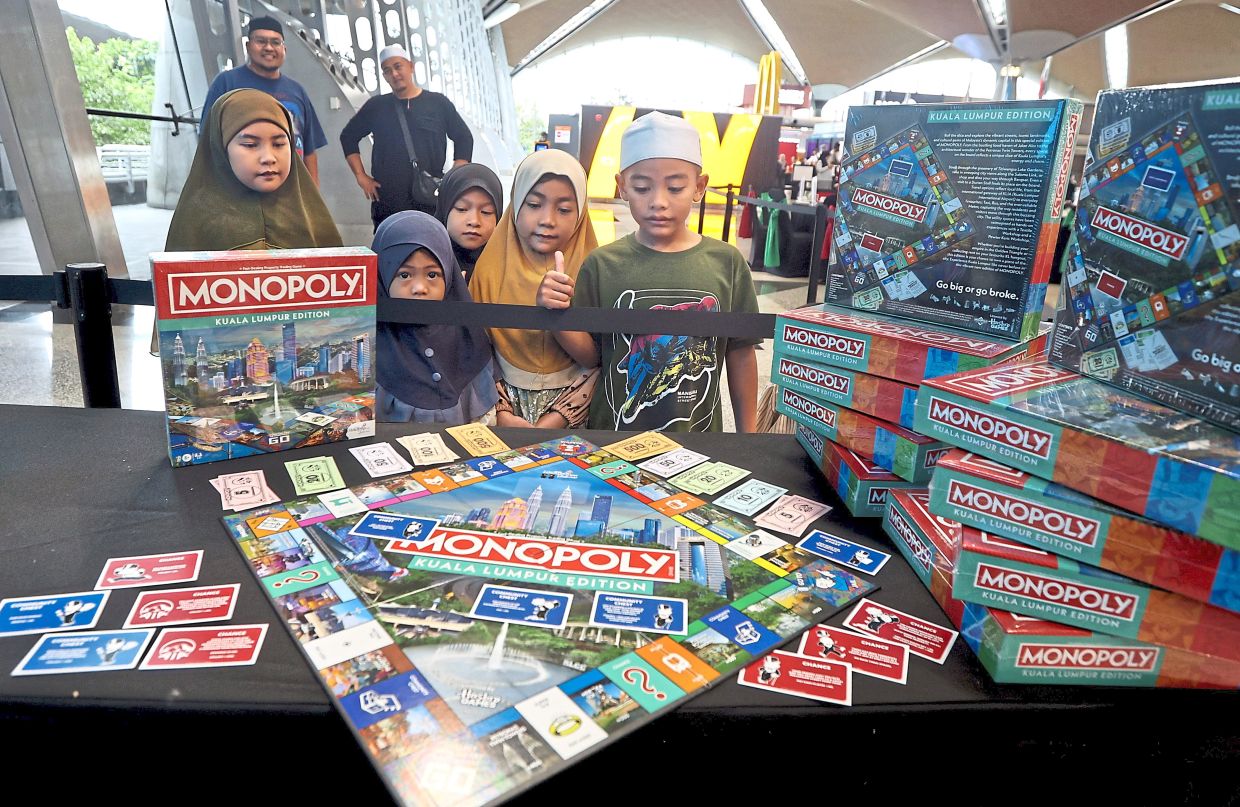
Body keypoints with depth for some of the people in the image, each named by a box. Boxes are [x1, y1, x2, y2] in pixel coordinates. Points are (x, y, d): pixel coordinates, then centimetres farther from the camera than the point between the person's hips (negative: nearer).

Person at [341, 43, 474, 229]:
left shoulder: (438, 103, 7)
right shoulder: (376, 106, 12)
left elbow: (463, 138, 9)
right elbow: (348, 136, 20)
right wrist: (361, 176, 8)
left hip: (432, 201, -1)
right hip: (387, 205, 2)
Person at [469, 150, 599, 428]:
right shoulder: (491, 267, -1)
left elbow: (597, 364, -5)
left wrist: (554, 421, -12)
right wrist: (501, 413, -8)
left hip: (569, 411, -1)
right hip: (507, 405, 1)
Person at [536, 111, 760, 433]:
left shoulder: (727, 262, -6)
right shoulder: (602, 264, -7)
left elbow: (740, 355, 1)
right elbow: (589, 353, -1)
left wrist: (747, 433, 4)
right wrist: (558, 314, -19)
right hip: (614, 435, 0)